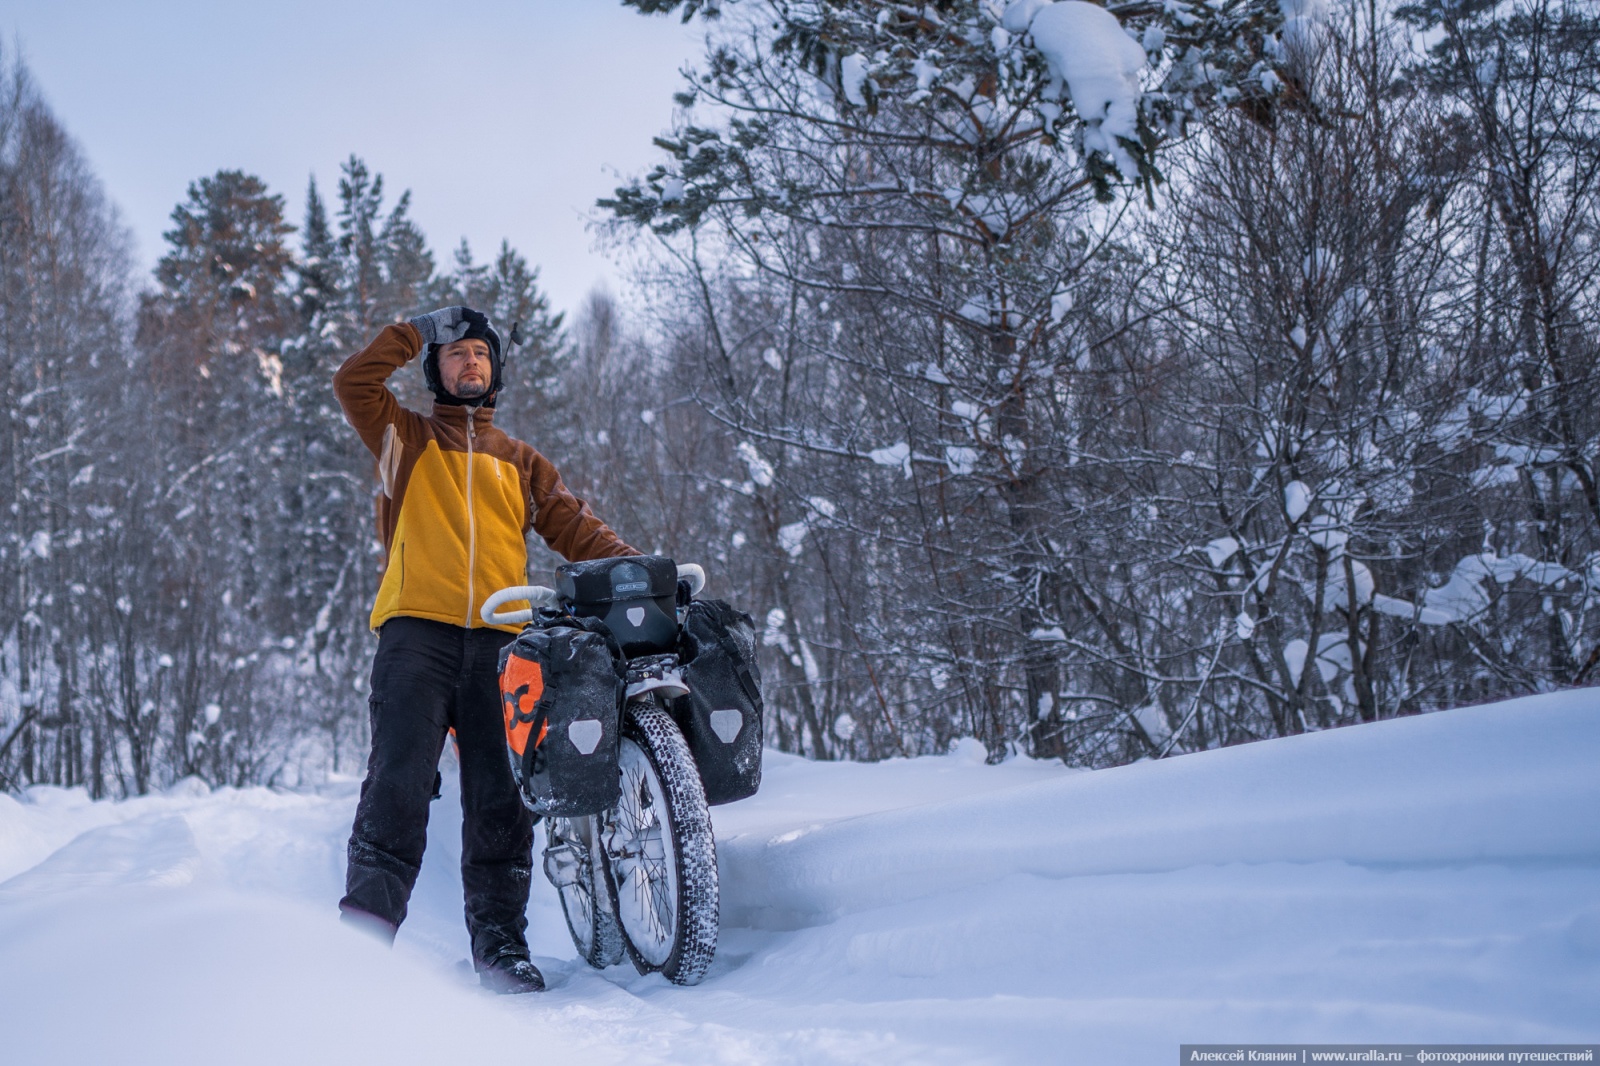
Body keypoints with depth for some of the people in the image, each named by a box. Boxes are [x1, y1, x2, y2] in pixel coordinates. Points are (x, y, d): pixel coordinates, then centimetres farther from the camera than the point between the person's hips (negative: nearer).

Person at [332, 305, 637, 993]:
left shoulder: (521, 463, 25)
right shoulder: (406, 439, 20)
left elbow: (577, 531, 15)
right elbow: (354, 382, 4)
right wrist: (420, 331, 10)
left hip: (500, 644, 2)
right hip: (417, 633, -2)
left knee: (500, 801, 0)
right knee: (398, 786, -13)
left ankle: (501, 943, 6)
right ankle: (365, 930, -10)